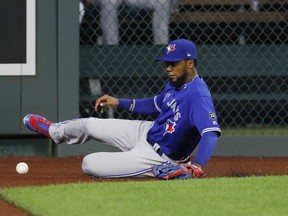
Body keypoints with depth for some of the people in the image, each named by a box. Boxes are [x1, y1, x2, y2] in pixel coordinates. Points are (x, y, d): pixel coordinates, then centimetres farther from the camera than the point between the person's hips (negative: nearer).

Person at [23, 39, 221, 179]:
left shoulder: (198, 96, -33)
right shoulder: (175, 83, -2)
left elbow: (212, 133, -44)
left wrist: (197, 167, -59)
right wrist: (119, 103, 11)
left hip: (157, 158, -8)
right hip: (145, 132, 8)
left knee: (90, 164, -11)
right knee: (89, 125, 20)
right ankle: (54, 131, 51)